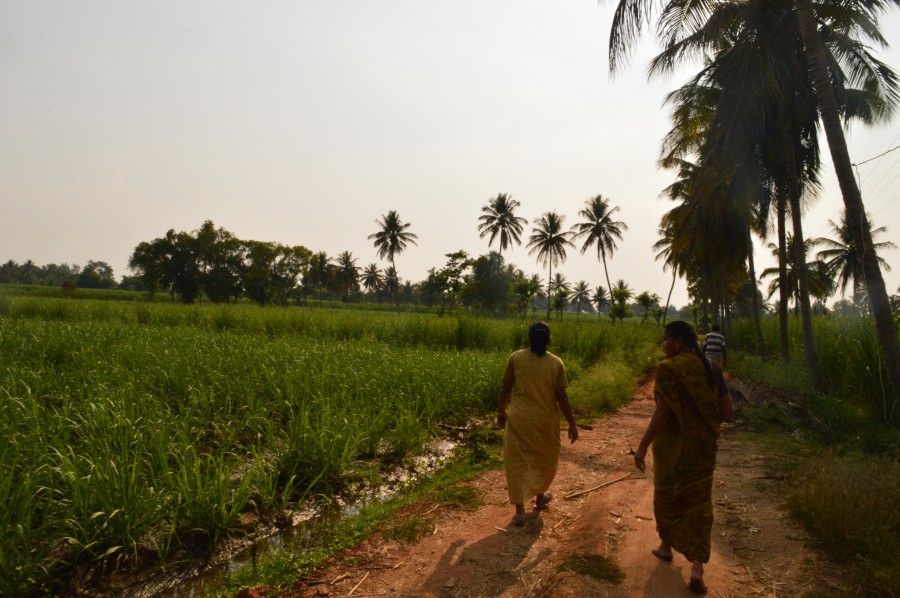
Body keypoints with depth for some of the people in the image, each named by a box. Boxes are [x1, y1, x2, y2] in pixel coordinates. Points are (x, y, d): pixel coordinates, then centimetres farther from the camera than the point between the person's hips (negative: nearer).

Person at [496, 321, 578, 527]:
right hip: (545, 420, 1)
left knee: (516, 461, 8)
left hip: (518, 418, 0)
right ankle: (540, 496, 42)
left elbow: (505, 389, -2)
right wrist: (572, 424, 3)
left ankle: (520, 511, 7)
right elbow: (561, 397, -7)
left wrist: (501, 411, 14)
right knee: (546, 458, 23)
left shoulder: (515, 358, -6)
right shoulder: (556, 363, -7)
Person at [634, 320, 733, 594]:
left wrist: (642, 446, -16)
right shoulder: (712, 368, 0)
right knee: (698, 502, 11)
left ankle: (666, 546, 37)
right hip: (703, 446, 5)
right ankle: (697, 566, 4)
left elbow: (662, 413, -22)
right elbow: (726, 411, 3)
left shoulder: (669, 369, -19)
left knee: (667, 495, 18)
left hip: (673, 445, -4)